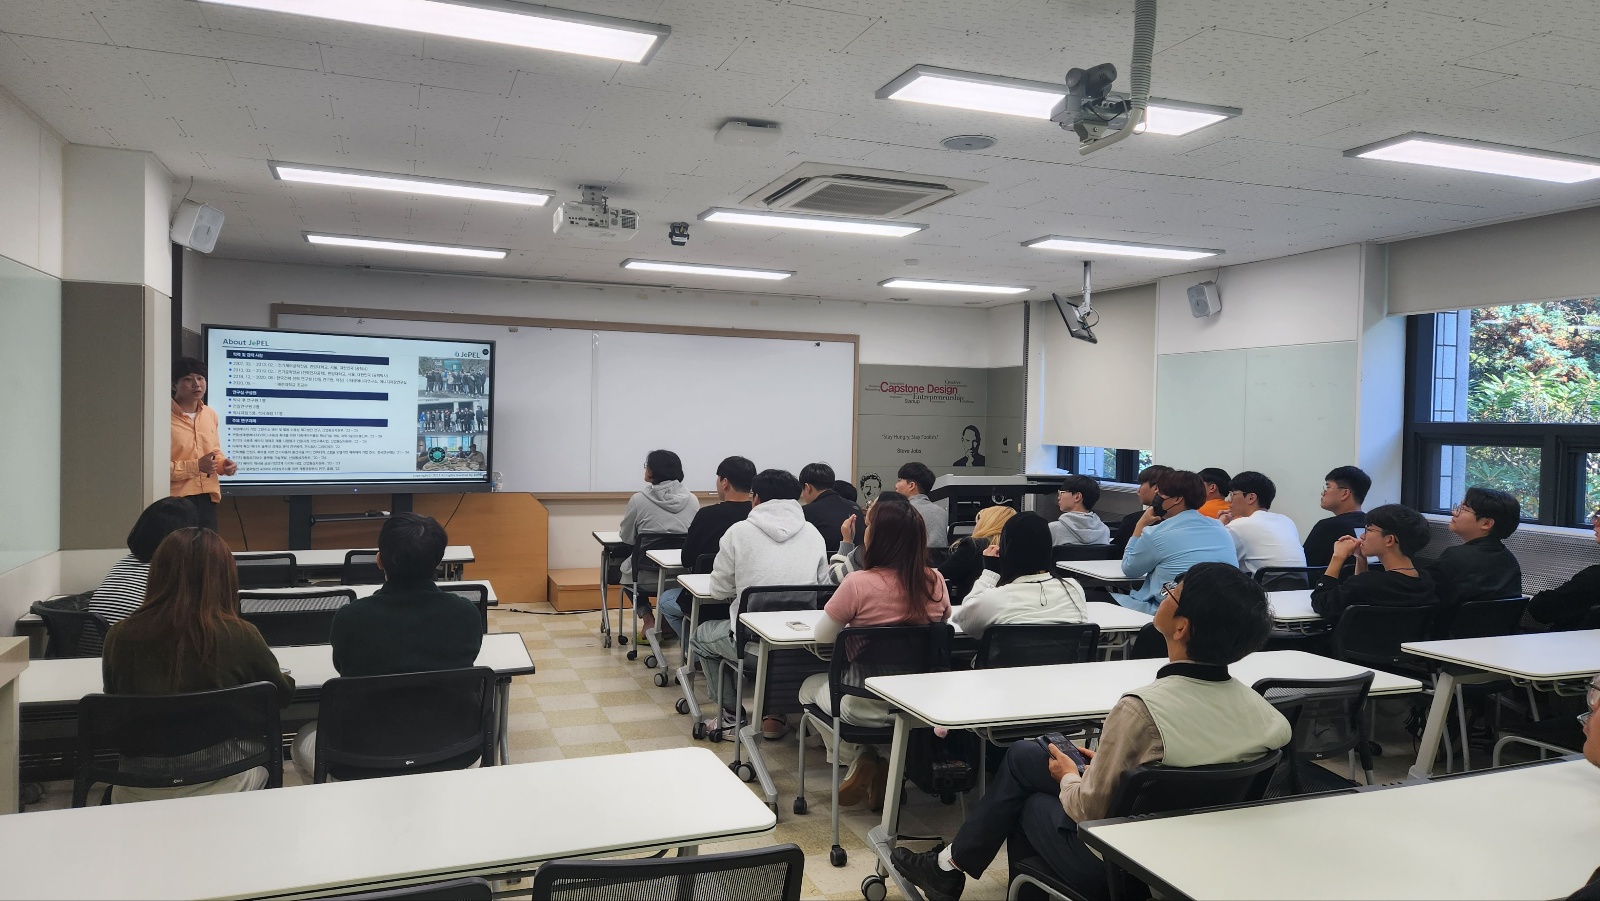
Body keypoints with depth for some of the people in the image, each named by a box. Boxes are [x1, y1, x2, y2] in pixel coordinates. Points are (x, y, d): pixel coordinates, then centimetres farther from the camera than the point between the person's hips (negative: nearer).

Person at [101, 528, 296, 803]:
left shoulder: (120, 637, -12)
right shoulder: (239, 636, -18)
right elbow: (284, 695, 1)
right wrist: (281, 676, 23)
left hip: (137, 796, 3)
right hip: (215, 790, -2)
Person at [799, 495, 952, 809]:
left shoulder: (859, 583, -21)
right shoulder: (935, 582, -8)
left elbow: (822, 636, -8)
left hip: (866, 706, -4)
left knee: (811, 686, 28)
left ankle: (859, 760, 15)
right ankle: (884, 767, 24)